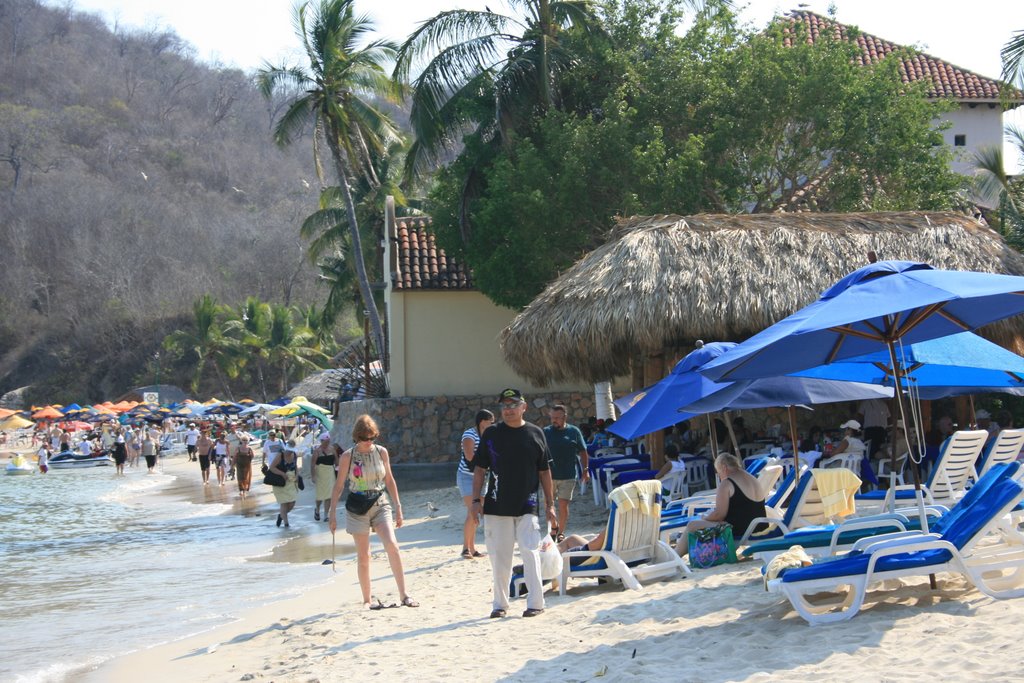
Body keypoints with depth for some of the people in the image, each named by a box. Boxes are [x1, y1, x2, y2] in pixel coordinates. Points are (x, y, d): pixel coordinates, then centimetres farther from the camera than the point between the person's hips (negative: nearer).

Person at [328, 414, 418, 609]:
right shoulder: (348, 456, -5)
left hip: (380, 505, 1)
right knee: (363, 556, 3)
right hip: (357, 509, -1)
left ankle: (403, 594, -13)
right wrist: (332, 513, -1)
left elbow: (389, 480, 11)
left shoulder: (381, 452, 2)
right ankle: (367, 599, 14)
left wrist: (398, 507, 10)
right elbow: (339, 485, 1)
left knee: (392, 545, -17)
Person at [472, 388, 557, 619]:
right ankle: (500, 604, 15)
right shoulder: (491, 434, 4)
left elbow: (544, 471, 9)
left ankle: (535, 602, -2)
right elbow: (479, 469, 6)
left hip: (527, 505, -1)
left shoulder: (535, 433, 5)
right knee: (499, 557, 5)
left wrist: (550, 504, 6)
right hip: (496, 505, 1)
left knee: (530, 552, -9)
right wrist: (476, 500, -2)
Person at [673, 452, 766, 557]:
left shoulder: (726, 484, -13)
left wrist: (705, 516, 6)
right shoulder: (753, 480, 13)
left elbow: (719, 514, -16)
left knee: (692, 525, 9)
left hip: (737, 531, -9)